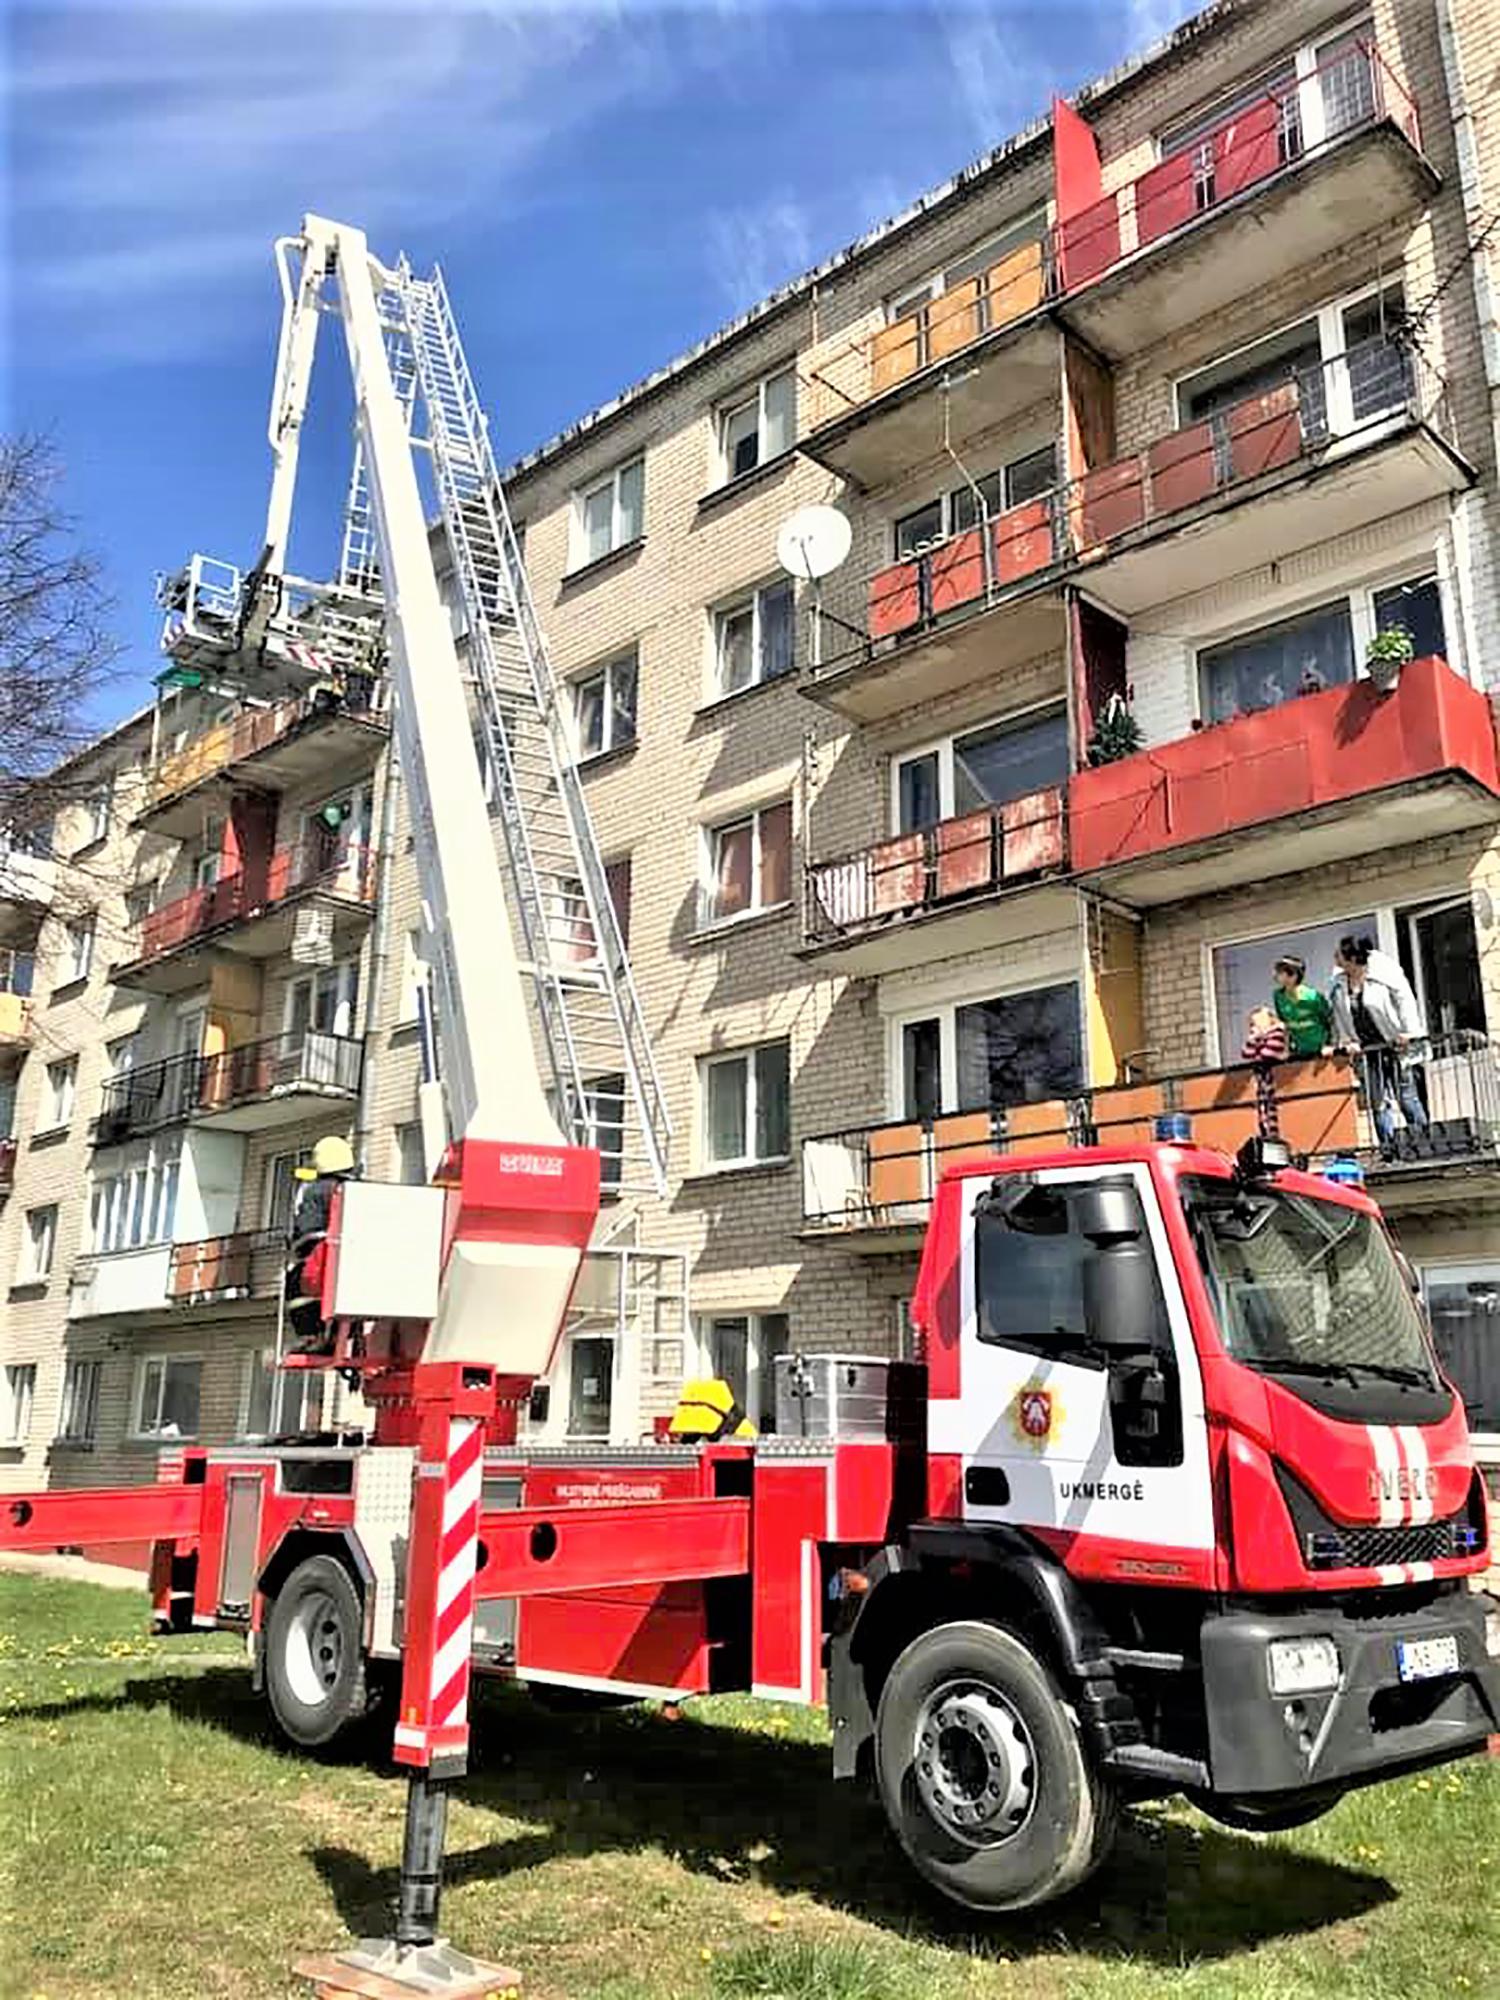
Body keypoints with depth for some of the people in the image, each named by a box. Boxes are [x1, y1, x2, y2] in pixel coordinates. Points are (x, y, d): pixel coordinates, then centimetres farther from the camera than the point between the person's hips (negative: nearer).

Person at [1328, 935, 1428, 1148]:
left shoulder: (1383, 971, -14)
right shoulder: (1339, 983, 2)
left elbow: (1405, 1000, -12)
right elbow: (1338, 1016, 8)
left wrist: (1407, 1033, -15)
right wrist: (1347, 1041, -1)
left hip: (1396, 1044, -5)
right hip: (1369, 1049, 5)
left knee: (1407, 1096, -1)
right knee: (1378, 1101, 6)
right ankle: (1387, 1147, 13)